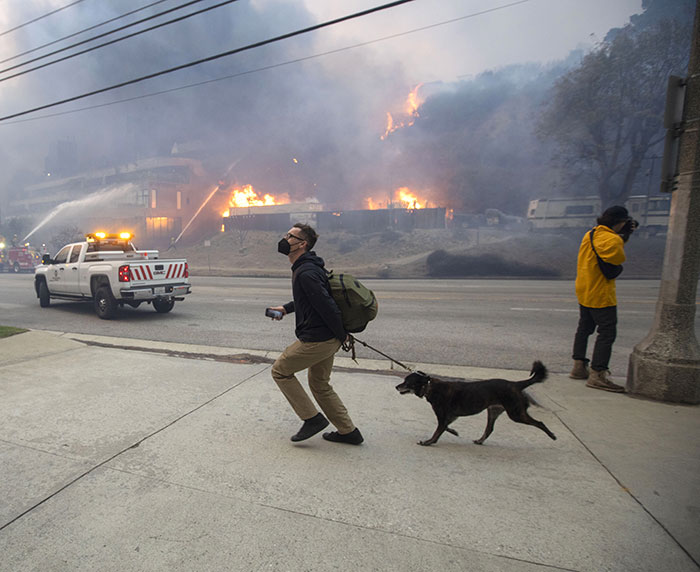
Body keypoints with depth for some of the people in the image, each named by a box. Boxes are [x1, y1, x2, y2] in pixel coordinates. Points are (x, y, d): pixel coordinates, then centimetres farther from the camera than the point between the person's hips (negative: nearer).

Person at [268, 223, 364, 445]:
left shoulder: (306, 272, -20)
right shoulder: (303, 268, 13)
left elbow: (327, 305, -24)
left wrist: (342, 335, -16)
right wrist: (286, 308, 18)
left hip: (317, 339, -10)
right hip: (327, 339, 10)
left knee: (280, 371, 8)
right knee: (320, 385, 21)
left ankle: (313, 418, 11)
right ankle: (348, 431, 29)